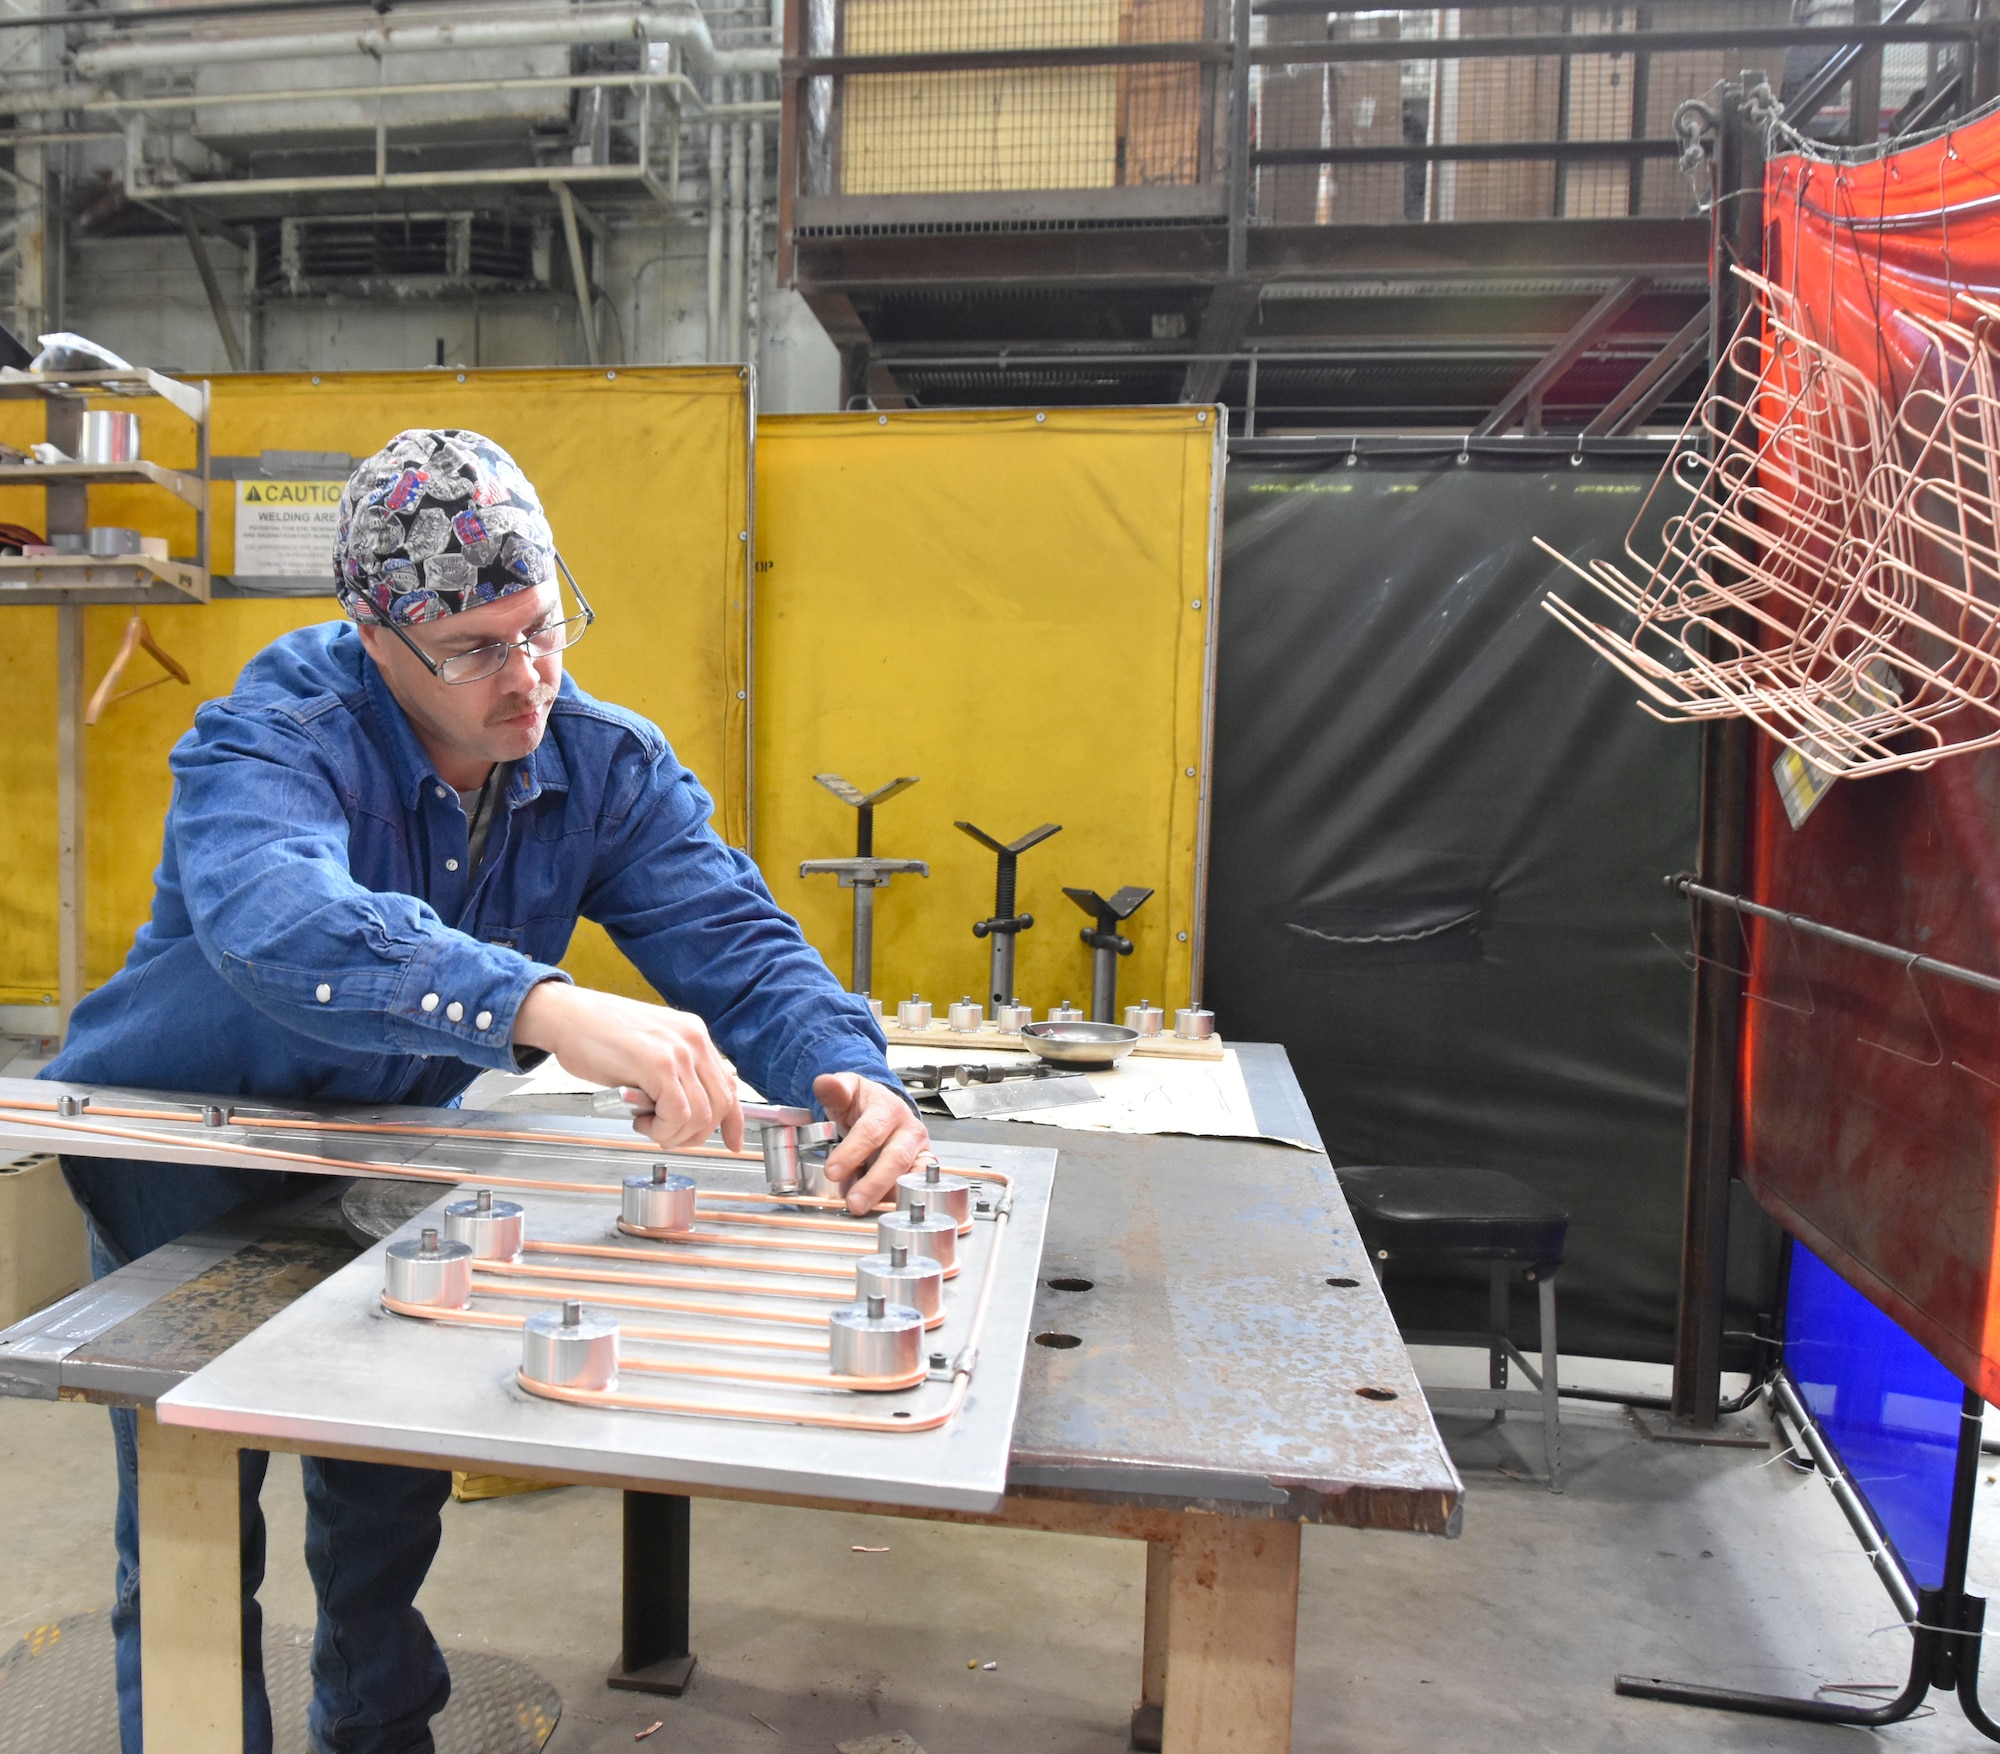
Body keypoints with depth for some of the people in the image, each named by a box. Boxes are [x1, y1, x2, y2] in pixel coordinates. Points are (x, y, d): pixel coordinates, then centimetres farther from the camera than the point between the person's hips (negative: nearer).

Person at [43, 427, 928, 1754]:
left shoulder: (607, 763, -16)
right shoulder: (277, 733, -30)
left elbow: (737, 943, -22)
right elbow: (277, 922, -51)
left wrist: (846, 1072, -42)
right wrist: (544, 1008, -66)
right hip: (188, 1156, -4)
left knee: (391, 1500, 18)